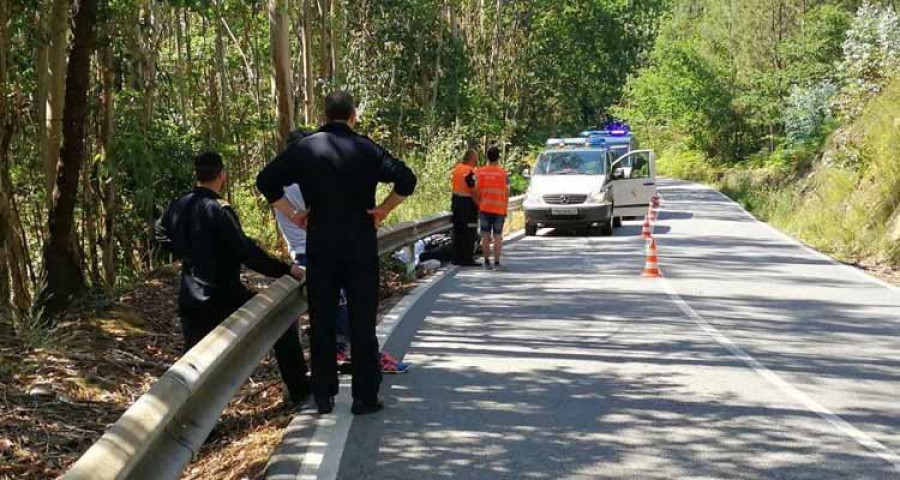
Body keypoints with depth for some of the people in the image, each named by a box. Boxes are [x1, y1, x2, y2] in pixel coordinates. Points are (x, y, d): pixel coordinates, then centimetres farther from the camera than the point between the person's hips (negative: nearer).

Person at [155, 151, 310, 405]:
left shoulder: (177, 207, 3)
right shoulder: (219, 210, -18)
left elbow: (162, 235, 22)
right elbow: (246, 251, -20)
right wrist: (287, 270, -13)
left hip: (190, 300, 6)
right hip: (223, 297, -6)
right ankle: (299, 389, 17)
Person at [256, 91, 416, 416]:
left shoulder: (304, 149, 1)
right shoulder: (367, 149, -3)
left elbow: (265, 181, -3)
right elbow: (406, 180, -10)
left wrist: (292, 213, 2)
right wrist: (383, 209, -2)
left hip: (320, 245, 1)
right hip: (361, 245, -1)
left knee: (322, 321, 9)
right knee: (362, 321, 5)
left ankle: (323, 396, 12)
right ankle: (365, 396, 7)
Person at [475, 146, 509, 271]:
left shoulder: (480, 172, 0)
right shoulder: (503, 173, -3)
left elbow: (476, 191, -2)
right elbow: (507, 193, -2)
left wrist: (478, 205, 10)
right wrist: (505, 210, 6)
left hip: (484, 208, 1)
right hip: (499, 209, -1)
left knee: (485, 236, 6)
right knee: (497, 236, 4)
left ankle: (487, 262, 5)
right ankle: (496, 262, 0)